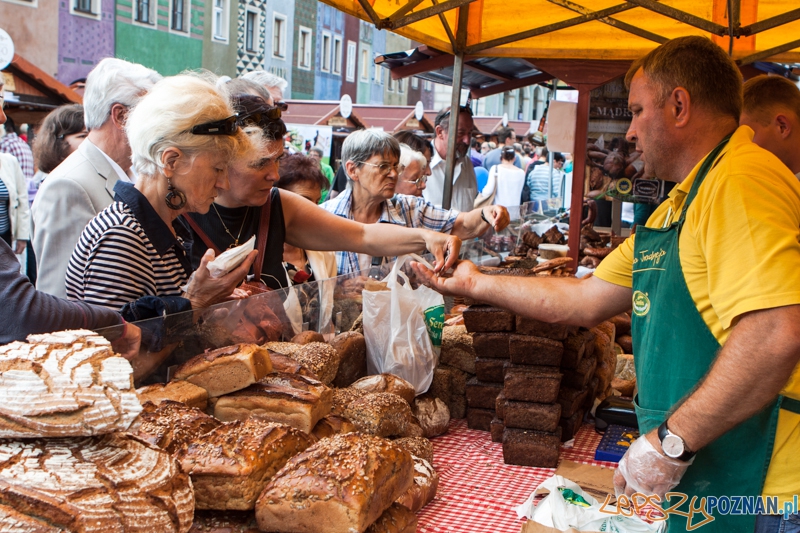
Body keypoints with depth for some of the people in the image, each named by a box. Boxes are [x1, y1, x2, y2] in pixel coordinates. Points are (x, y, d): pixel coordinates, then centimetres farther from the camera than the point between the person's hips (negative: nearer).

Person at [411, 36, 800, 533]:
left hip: (753, 492, -9)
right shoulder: (678, 208, 15)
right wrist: (476, 283, 18)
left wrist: (671, 441, -24)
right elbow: (585, 300, 16)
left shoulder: (740, 181, -19)